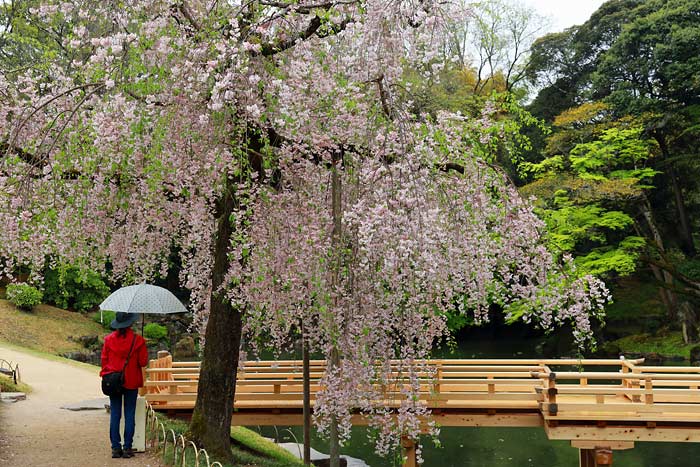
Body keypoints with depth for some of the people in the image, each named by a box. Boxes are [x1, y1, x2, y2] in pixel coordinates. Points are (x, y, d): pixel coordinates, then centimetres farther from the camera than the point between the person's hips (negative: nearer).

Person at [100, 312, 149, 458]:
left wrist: (105, 375, 17)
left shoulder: (109, 339, -3)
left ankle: (116, 448, 9)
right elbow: (143, 362, -6)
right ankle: (127, 448, 6)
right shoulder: (137, 339, -11)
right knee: (130, 415, 5)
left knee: (115, 414, 8)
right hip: (131, 382, -2)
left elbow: (104, 360, 3)